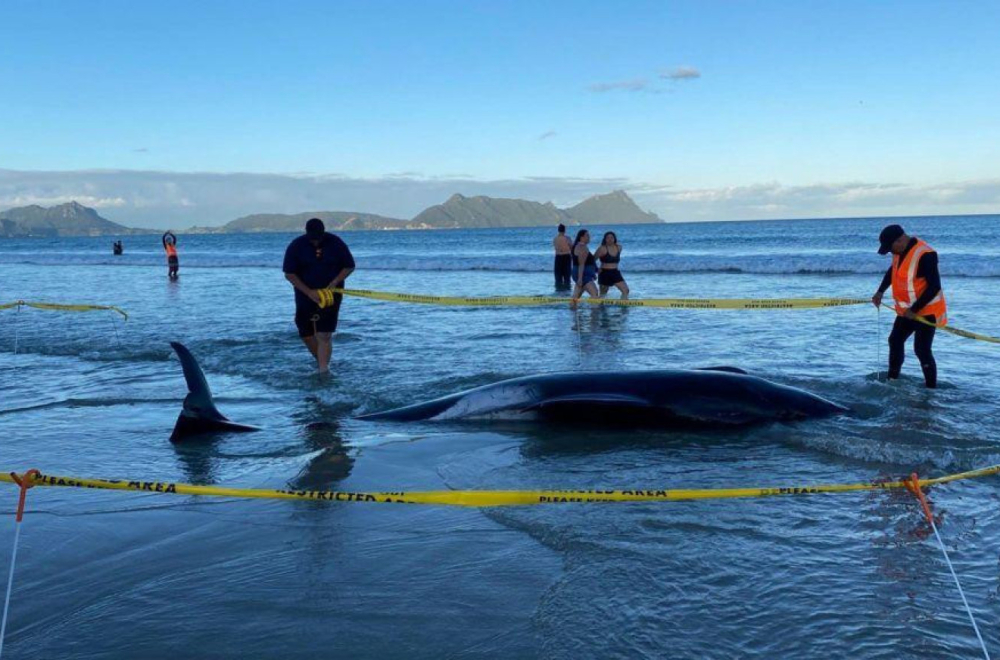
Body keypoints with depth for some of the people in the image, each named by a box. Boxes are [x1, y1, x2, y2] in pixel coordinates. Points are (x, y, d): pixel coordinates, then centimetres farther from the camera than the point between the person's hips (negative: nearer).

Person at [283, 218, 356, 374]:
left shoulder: (336, 244, -7)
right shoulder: (296, 246, -7)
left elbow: (349, 267, 1)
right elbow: (289, 274, -8)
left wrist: (334, 282, -15)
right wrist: (309, 292, -18)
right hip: (306, 295, 2)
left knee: (324, 336, -11)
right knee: (306, 334, 10)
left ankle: (323, 371, -10)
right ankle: (321, 362, 32)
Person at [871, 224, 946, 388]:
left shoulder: (925, 255, -28)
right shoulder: (900, 251, 0)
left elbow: (934, 287, -27)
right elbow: (893, 271, 20)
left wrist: (914, 310, -26)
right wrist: (880, 291, 9)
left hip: (926, 311, -9)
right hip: (907, 310, 9)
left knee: (921, 350, -11)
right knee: (895, 341, 17)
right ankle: (892, 380, 32)